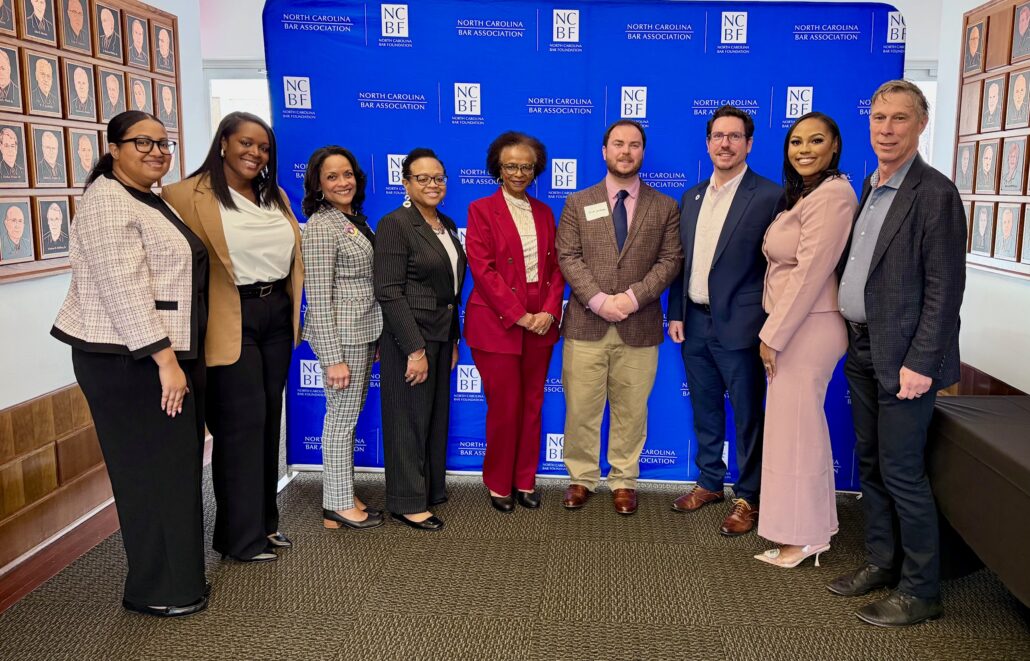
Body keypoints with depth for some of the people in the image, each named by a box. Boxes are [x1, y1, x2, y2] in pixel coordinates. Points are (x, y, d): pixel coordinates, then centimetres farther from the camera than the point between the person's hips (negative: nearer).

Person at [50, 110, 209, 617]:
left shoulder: (150, 201, 16)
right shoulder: (108, 202, -14)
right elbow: (122, 288, -23)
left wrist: (177, 357, 20)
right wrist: (165, 359, -24)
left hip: (162, 353, 10)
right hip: (129, 361, -10)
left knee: (174, 464, 15)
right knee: (153, 470, -2)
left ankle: (177, 572, 27)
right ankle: (159, 589, 12)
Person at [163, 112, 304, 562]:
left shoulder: (276, 198, 14)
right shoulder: (188, 196, -8)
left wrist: (292, 309, 14)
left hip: (277, 317, 7)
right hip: (230, 322, -7)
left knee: (269, 419, 13)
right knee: (242, 422, -3)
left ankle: (265, 521, 27)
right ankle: (240, 536, 12)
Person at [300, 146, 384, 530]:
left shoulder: (355, 219, 12)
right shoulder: (321, 226, -13)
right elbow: (318, 298, -17)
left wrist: (374, 339, 16)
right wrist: (333, 357, -19)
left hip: (365, 332, 8)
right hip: (340, 335, -8)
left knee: (347, 418, 14)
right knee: (342, 419, 0)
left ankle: (342, 494, 25)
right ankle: (338, 505, 11)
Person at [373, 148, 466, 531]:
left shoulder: (446, 225, 11)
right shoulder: (395, 225, -13)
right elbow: (389, 292, -18)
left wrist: (453, 340, 14)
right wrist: (415, 349, -20)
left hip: (441, 335, 8)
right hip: (409, 337, -8)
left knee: (436, 415, 16)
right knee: (409, 419, 2)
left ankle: (431, 488, 31)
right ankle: (406, 502, 15)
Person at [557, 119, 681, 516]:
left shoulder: (664, 207, 8)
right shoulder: (578, 203, 8)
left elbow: (670, 260, 0)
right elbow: (568, 257, -1)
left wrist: (633, 297, -14)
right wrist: (597, 299, -15)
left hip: (639, 327, 0)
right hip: (586, 324, 0)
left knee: (631, 410, 8)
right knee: (581, 408, 4)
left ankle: (623, 480, 24)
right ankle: (581, 478, 21)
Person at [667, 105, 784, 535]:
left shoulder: (769, 196, -9)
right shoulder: (692, 196, 11)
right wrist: (676, 314, 9)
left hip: (739, 326, -6)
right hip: (695, 322, 6)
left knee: (747, 417, 5)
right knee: (704, 410, 17)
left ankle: (748, 498, 19)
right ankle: (709, 482, 33)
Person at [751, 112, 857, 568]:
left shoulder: (832, 195, -16)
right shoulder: (804, 194, 15)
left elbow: (810, 272, -21)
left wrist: (772, 336, -17)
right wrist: (774, 331, 7)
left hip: (808, 327, -10)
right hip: (793, 325, 10)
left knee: (794, 428, 0)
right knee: (804, 426, 17)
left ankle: (802, 536, 14)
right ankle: (815, 522, 32)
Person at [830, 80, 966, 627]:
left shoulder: (935, 194, -13)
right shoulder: (870, 187, 12)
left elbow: (945, 289, -17)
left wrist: (920, 363, -20)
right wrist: (852, 336, 10)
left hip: (903, 356, -8)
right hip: (862, 349, 8)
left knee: (902, 474, -1)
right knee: (870, 464, 16)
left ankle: (920, 591, 14)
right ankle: (881, 562, 31)